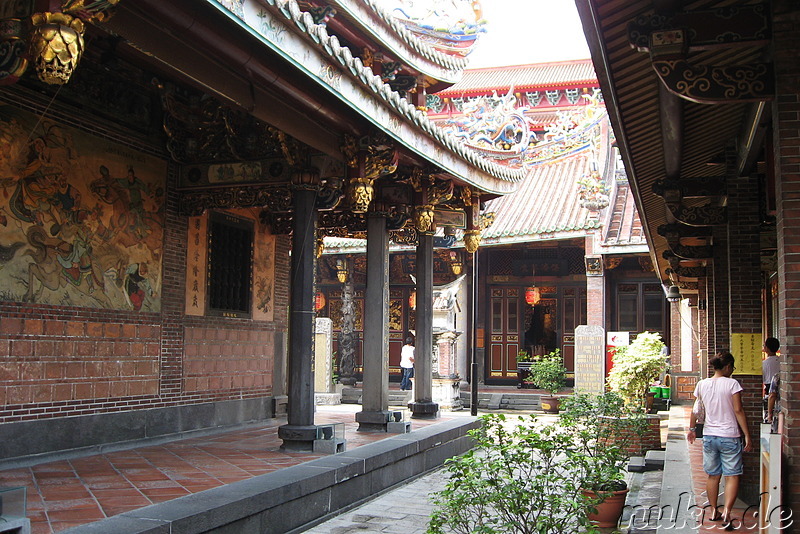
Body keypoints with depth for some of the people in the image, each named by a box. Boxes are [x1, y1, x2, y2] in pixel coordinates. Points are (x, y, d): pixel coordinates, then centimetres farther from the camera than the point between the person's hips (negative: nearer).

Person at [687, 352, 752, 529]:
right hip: (729, 436, -4)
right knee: (732, 476, -1)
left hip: (709, 436, 4)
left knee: (712, 475, 14)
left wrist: (691, 429, 24)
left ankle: (714, 511, 23)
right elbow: (738, 411, -11)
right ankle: (727, 512, -13)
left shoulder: (702, 384, 3)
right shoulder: (732, 384, -9)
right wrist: (747, 436, -7)